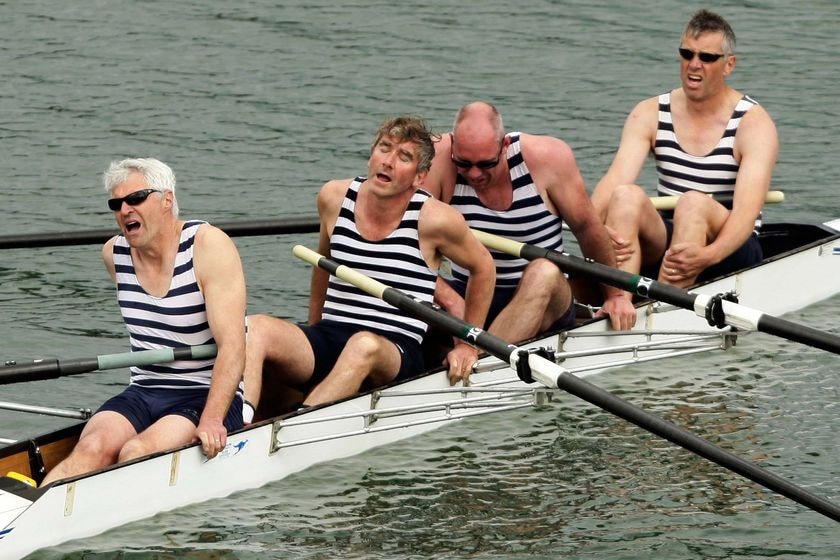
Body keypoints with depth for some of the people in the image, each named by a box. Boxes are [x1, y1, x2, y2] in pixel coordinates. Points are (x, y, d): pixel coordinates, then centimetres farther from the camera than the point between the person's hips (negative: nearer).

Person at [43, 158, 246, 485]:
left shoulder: (210, 246, -11)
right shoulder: (114, 254, 8)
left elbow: (232, 346, -20)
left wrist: (212, 420, -32)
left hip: (209, 397, -5)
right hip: (143, 394, 5)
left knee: (137, 453, -33)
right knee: (94, 447, -28)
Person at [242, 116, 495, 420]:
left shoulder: (434, 219, -5)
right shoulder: (334, 197, 7)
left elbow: (483, 268, 12)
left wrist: (468, 346, 14)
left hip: (396, 355, -4)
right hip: (328, 340, 4)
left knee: (365, 345, -41)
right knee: (255, 327, -27)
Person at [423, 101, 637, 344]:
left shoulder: (548, 157, -11)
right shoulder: (438, 161, -14)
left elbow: (587, 228, 3)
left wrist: (615, 295, 12)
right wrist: (451, 301, -31)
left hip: (545, 299, -1)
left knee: (543, 272, -37)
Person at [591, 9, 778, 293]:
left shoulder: (753, 123, -9)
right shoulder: (650, 114, 3)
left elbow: (747, 210, -22)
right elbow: (615, 180, -11)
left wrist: (708, 254, -43)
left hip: (730, 250, -3)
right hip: (662, 244, 3)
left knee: (694, 202, -35)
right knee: (626, 195, -28)